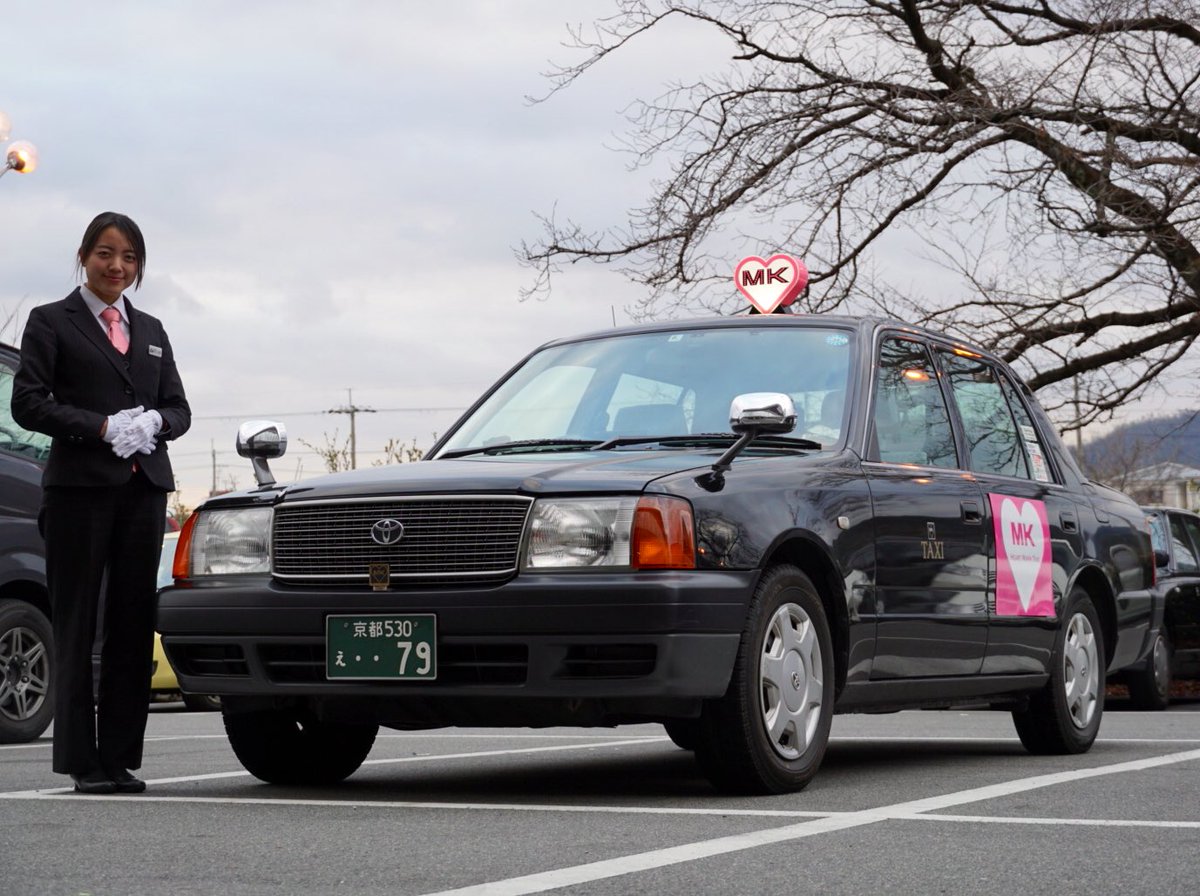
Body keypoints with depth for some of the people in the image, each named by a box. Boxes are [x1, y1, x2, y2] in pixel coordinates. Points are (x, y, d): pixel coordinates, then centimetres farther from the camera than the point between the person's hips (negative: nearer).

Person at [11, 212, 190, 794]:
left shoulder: (151, 331, 21)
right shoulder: (51, 322, 5)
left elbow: (180, 408, 18)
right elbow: (28, 402, -6)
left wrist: (153, 423, -4)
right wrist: (103, 428, -14)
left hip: (144, 488, 5)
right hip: (80, 487, -5)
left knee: (134, 627, 1)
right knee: (76, 626, -3)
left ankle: (120, 758, 5)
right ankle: (82, 762, -1)